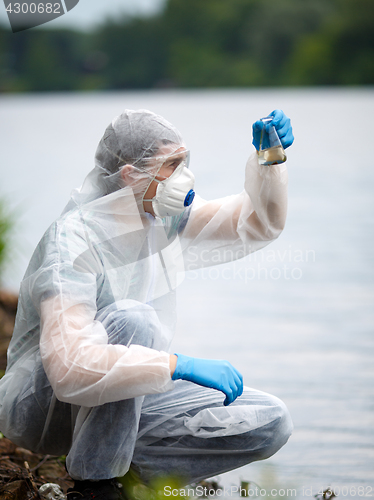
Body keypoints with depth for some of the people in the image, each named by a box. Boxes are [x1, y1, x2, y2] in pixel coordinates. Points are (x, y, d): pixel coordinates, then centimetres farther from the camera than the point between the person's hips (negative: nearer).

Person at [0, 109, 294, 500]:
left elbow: (257, 223, 9)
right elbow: (69, 368, -39)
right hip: (40, 405, -7)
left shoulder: (161, 218, -1)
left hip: (127, 401, 7)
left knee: (271, 423, -9)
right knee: (131, 318, -36)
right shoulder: (72, 243, -26)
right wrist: (180, 365, -42)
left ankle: (121, 460, -2)